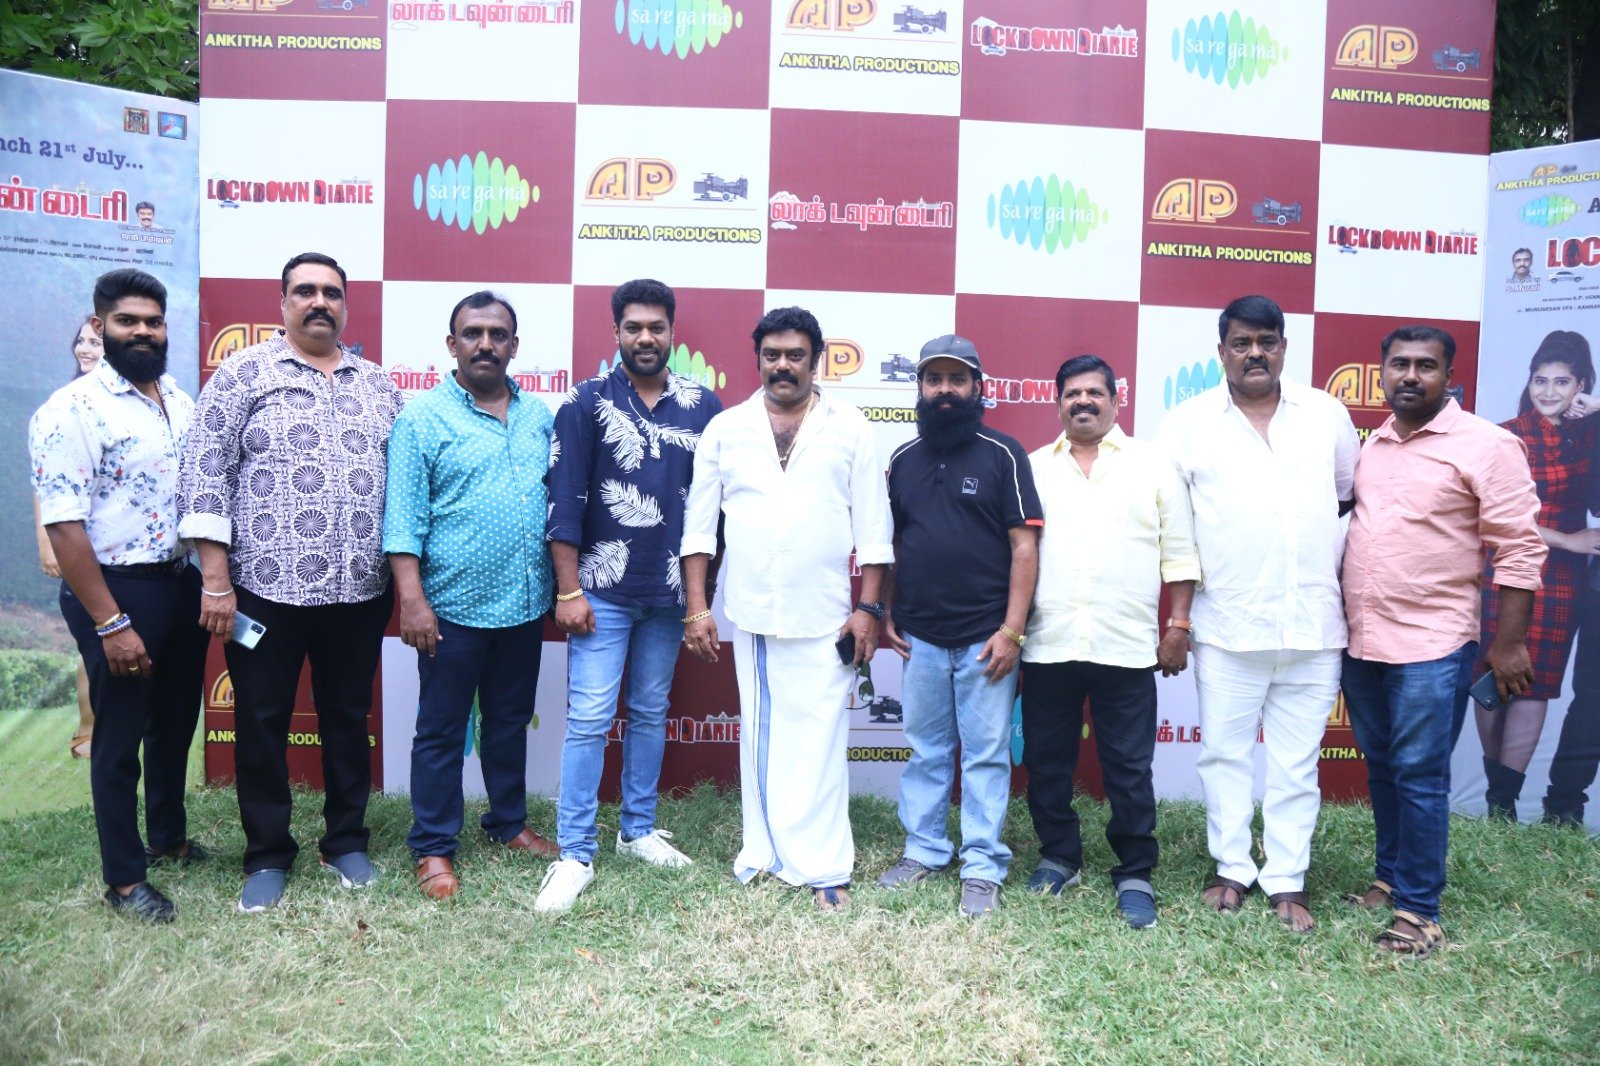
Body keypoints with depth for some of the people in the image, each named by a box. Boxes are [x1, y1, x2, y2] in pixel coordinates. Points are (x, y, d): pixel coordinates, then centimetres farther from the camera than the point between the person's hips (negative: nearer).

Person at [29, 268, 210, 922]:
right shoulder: (71, 411, -15)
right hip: (116, 591, -7)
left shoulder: (182, 402, 7)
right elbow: (63, 525, -18)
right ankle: (124, 879, 22)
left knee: (175, 723, 20)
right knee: (120, 738, 7)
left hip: (184, 584, 7)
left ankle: (169, 837, 40)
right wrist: (110, 623, -20)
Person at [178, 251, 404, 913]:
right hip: (266, 588, -3)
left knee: (348, 717, 13)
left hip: (359, 590, 3)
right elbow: (206, 473, -6)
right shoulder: (243, 373, -1)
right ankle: (267, 856, 25)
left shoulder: (378, 385, 10)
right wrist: (216, 579, -11)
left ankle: (346, 843, 29)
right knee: (262, 723, 8)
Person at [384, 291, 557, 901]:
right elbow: (403, 516, -10)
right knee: (442, 730, 7)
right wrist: (412, 599, -16)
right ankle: (433, 847, 20)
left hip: (525, 603, 5)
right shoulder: (423, 417, -6)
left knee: (510, 721, 18)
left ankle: (509, 822, 34)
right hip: (455, 606, -4)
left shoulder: (540, 416, 8)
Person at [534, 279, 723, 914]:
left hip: (670, 593, 3)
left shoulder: (704, 407, 4)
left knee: (651, 713, 14)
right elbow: (565, 502, -6)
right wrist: (568, 591, -10)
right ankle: (575, 854, 6)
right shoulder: (587, 404, -3)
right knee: (589, 718, -3)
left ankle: (638, 830, 28)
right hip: (603, 589, -3)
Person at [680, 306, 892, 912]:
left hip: (826, 616, -2)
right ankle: (766, 848, 24)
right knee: (760, 737, 11)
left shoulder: (849, 429, 3)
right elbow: (699, 525, 6)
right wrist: (696, 607, 0)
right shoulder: (726, 428, 6)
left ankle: (821, 866, 8)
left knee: (818, 740, -1)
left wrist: (868, 608, -4)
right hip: (751, 613, 2)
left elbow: (872, 527, 2)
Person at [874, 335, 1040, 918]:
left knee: (986, 754, 3)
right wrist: (887, 614, 9)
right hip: (920, 637, 4)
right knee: (925, 750, 13)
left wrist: (1012, 629, -11)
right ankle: (923, 849, 26)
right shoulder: (903, 459, 9)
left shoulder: (1002, 454, -3)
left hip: (984, 638, -3)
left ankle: (983, 867, 14)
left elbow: (1024, 545, -6)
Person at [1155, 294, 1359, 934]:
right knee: (1224, 752, 7)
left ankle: (1286, 881, 19)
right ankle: (1232, 869, 22)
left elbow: (1354, 498, 17)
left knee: (1297, 759, 7)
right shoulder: (1189, 422, 2)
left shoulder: (1327, 414, 8)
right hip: (1227, 625, -1)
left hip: (1313, 624, 1)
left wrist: (1338, 569, 8)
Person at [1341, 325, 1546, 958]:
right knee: (1382, 770, 15)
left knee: (1419, 778, -1)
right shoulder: (1371, 445, 11)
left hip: (1432, 646, -6)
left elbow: (1520, 549, -9)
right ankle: (1391, 878, 30)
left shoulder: (1485, 446, -7)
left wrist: (1509, 643, -12)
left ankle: (1418, 909, 11)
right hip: (1361, 642, 6)